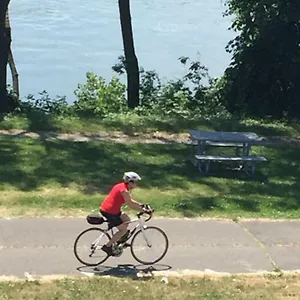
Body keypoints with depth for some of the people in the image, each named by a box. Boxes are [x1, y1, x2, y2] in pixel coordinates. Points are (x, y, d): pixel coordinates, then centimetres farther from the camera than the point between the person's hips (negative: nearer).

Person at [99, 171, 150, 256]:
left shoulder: (122, 186, 12)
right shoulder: (124, 190, -19)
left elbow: (130, 200, 21)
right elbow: (131, 205, -19)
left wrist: (141, 205, 16)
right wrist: (142, 210, -12)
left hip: (105, 208, 10)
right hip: (109, 212, -10)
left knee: (127, 220, 20)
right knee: (123, 230, 1)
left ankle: (119, 239, 24)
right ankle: (107, 246, 2)